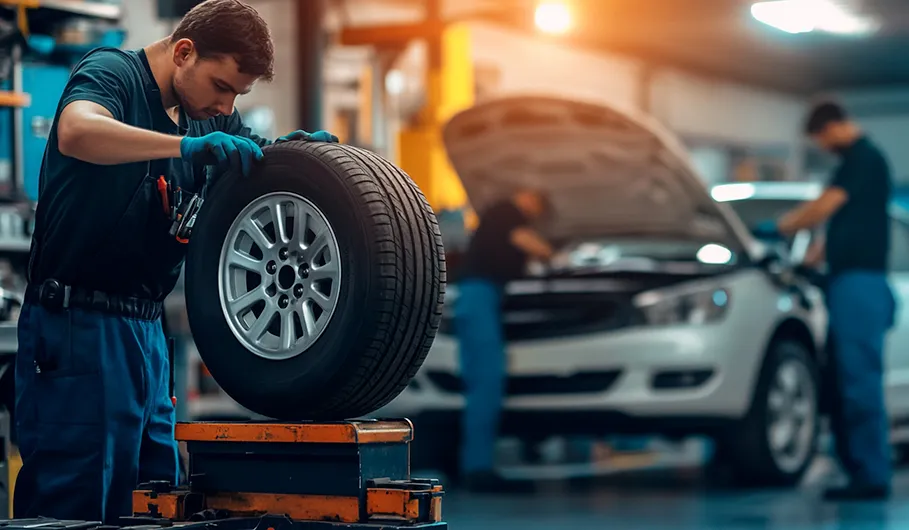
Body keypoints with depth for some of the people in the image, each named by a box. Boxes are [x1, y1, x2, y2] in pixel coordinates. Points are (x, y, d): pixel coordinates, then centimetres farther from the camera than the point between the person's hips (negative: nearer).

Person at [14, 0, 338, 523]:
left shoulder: (209, 116, 14)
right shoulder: (111, 72, -10)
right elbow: (76, 132, -31)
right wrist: (188, 145, -37)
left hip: (146, 331, 9)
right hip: (79, 326, -8)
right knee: (74, 506, -6)